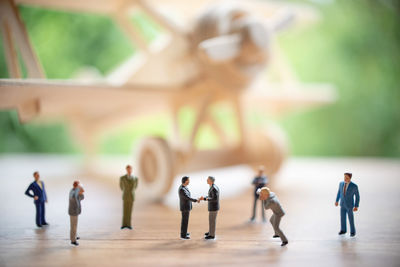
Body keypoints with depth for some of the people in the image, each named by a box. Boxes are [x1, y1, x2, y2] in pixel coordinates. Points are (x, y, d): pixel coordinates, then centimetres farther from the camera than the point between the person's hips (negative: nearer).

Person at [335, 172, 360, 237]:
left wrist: (356, 206, -12)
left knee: (351, 219, 4)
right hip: (342, 204, 4)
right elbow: (339, 192, 12)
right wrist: (337, 201, 18)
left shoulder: (354, 186, -20)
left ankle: (352, 232, 23)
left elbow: (357, 196, -12)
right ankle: (343, 230, 32)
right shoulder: (341, 183, -5)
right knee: (342, 218, 14)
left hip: (349, 205, -4)